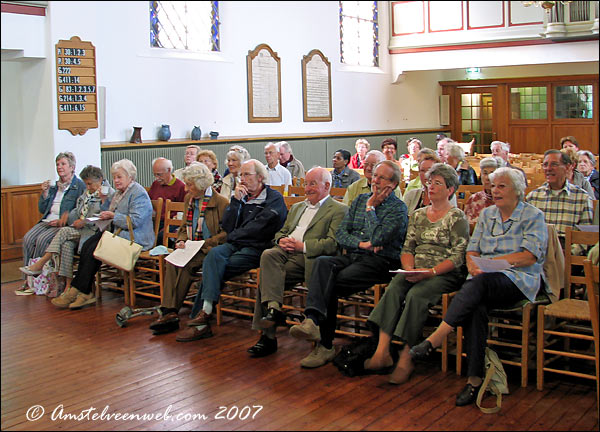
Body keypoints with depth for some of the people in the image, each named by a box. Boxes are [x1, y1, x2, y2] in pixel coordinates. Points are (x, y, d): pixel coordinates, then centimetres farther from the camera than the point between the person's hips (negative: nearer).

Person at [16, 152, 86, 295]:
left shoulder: (79, 186, 0)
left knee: (42, 239, -28)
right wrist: (45, 193, 6)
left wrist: (64, 220, -17)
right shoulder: (54, 185, 21)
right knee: (28, 238, -19)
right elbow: (42, 210, 20)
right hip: (47, 221, 6)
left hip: (65, 224, -6)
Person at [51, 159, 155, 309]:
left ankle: (76, 291, -15)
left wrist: (113, 216, -17)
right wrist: (104, 200, 10)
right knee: (86, 245, -13)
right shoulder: (120, 192, 20)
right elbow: (109, 215, 25)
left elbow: (135, 220, -21)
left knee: (95, 249, -23)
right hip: (116, 232, 10)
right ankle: (85, 293, -18)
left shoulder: (138, 194, -11)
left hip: (132, 238, -10)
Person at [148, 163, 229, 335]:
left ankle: (170, 313, -21)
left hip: (209, 250, -6)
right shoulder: (189, 199, 16)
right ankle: (169, 312, -28)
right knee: (171, 262, -23)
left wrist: (204, 244, -16)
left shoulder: (221, 202, -7)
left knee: (185, 266, -29)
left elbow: (226, 233, -10)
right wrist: (181, 241, 3)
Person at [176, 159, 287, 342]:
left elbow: (258, 229, -9)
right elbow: (227, 227, 11)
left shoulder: (274, 199, 2)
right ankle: (206, 309, -34)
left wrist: (234, 236, 2)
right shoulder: (241, 197, 21)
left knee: (212, 268, -24)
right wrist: (235, 201, 2)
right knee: (214, 253, -28)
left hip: (256, 249, -5)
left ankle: (203, 312, -19)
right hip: (235, 245, 5)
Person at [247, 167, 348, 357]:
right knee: (268, 255, -28)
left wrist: (302, 246, -14)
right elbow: (281, 231, 27)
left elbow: (332, 243, -6)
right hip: (285, 253, 6)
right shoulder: (297, 207, 31)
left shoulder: (339, 210, 7)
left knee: (266, 277, -26)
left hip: (308, 258, -6)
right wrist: (282, 240, 2)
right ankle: (273, 308, -32)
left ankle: (268, 336, -22)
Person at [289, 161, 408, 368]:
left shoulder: (398, 208, 1)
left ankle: (325, 344, -22)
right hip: (352, 257, 5)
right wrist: (361, 244, -6)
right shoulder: (360, 200, 20)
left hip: (379, 262, -5)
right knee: (322, 263, -28)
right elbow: (340, 234, 12)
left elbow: (378, 238, -15)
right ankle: (313, 319, -44)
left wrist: (371, 207, -4)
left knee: (330, 283, -26)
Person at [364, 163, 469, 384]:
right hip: (416, 272, 5)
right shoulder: (417, 215, 19)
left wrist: (430, 272, -19)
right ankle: (382, 352, -34)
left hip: (445, 275, -5)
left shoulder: (457, 218, 2)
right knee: (393, 289, -26)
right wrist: (409, 269, -6)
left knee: (416, 295, -33)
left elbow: (457, 257, -7)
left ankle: (406, 358, -28)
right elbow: (407, 248, 15)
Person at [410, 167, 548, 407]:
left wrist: (491, 262, -14)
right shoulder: (487, 214, 21)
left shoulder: (533, 216, 5)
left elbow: (530, 256, -7)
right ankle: (475, 378, -31)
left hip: (518, 280, -4)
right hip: (484, 281, 4)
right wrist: (473, 265, -7)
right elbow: (472, 250, 17)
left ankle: (434, 340, -40)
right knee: (475, 307, -32)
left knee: (481, 282, -37)